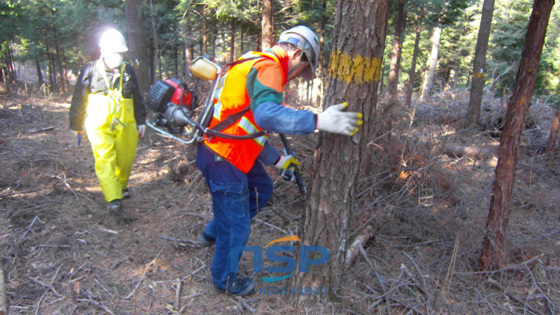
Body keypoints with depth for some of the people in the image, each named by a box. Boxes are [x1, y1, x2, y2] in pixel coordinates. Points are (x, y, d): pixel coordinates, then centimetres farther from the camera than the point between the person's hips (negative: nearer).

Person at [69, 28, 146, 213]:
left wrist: (141, 121, 17)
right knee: (104, 159, -13)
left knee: (126, 158, 8)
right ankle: (113, 199, -15)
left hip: (125, 125, 3)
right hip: (99, 126, -3)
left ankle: (121, 186, 33)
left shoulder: (128, 71, 10)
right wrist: (77, 125, 10)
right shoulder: (90, 71, 1)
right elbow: (78, 100, 7)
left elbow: (137, 99, 17)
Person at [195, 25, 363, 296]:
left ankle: (213, 233, 39)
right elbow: (267, 114, -38)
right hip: (222, 157, -10)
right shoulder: (268, 67, -17)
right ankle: (225, 280, 31)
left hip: (230, 150, 10)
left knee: (261, 189, 26)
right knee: (236, 226, 6)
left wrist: (276, 159, 18)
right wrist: (318, 121, -41)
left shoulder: (258, 64, 16)